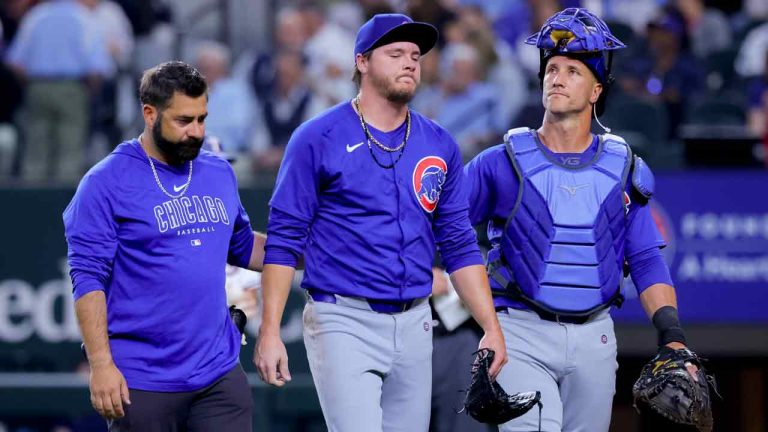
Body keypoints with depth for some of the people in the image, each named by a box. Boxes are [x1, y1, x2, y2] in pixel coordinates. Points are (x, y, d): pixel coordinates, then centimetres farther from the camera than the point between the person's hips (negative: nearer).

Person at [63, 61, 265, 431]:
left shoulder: (219, 173, 11)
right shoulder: (106, 183, -7)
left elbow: (243, 247, 25)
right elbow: (88, 280, -10)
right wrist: (101, 364, -17)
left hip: (219, 374, 5)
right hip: (142, 384, -5)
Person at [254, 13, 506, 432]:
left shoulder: (440, 146, 10)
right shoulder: (317, 140, -4)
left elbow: (458, 244, 13)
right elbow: (283, 239, -5)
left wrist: (491, 327, 5)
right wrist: (269, 331, -12)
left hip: (413, 327, 5)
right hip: (344, 322, -5)